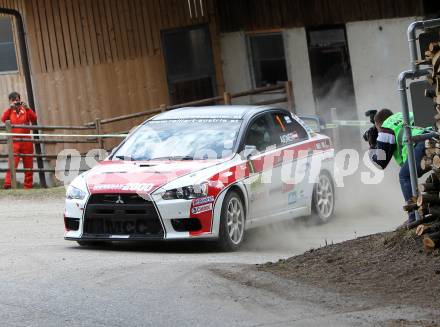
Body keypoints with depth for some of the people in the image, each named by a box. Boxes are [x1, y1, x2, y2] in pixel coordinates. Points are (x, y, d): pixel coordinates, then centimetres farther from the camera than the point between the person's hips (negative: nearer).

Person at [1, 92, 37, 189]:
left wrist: (27, 108, -13)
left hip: (27, 141, 2)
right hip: (14, 142, -2)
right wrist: (10, 107, -14)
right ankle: (7, 184, -20)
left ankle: (28, 186, 10)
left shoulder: (25, 111, 10)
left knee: (29, 165, 4)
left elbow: (34, 119, -5)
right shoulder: (10, 111, 9)